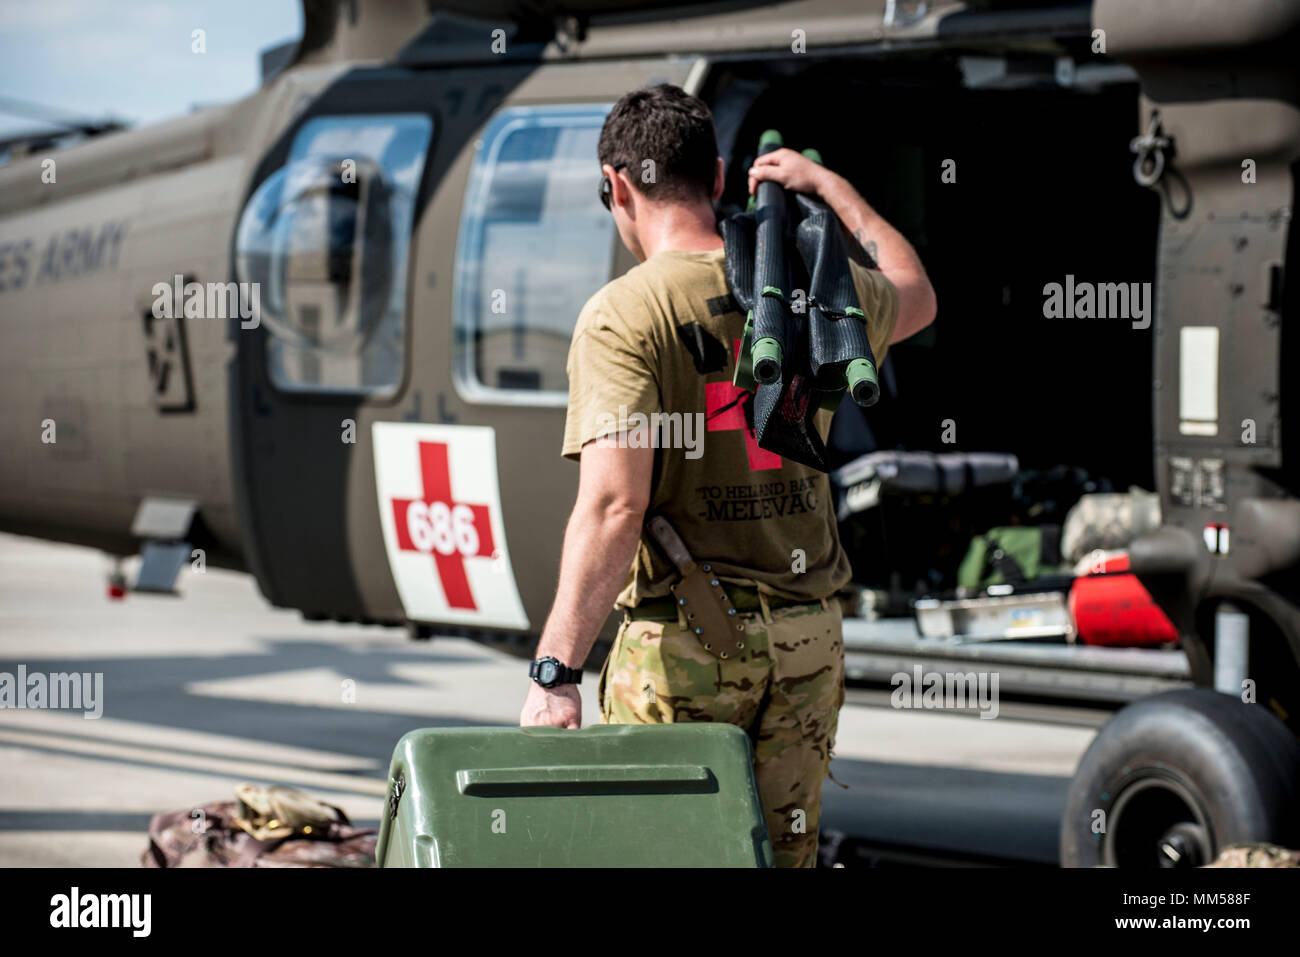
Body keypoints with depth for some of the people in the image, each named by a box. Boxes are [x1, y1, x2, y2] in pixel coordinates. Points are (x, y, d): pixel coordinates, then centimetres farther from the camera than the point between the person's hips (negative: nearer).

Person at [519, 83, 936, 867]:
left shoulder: (623, 317, -12)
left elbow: (614, 507, -22)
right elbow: (915, 298, 30)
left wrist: (557, 670, -24)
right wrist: (829, 186, 40)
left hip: (683, 642, -5)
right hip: (806, 636, 5)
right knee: (784, 857, 11)